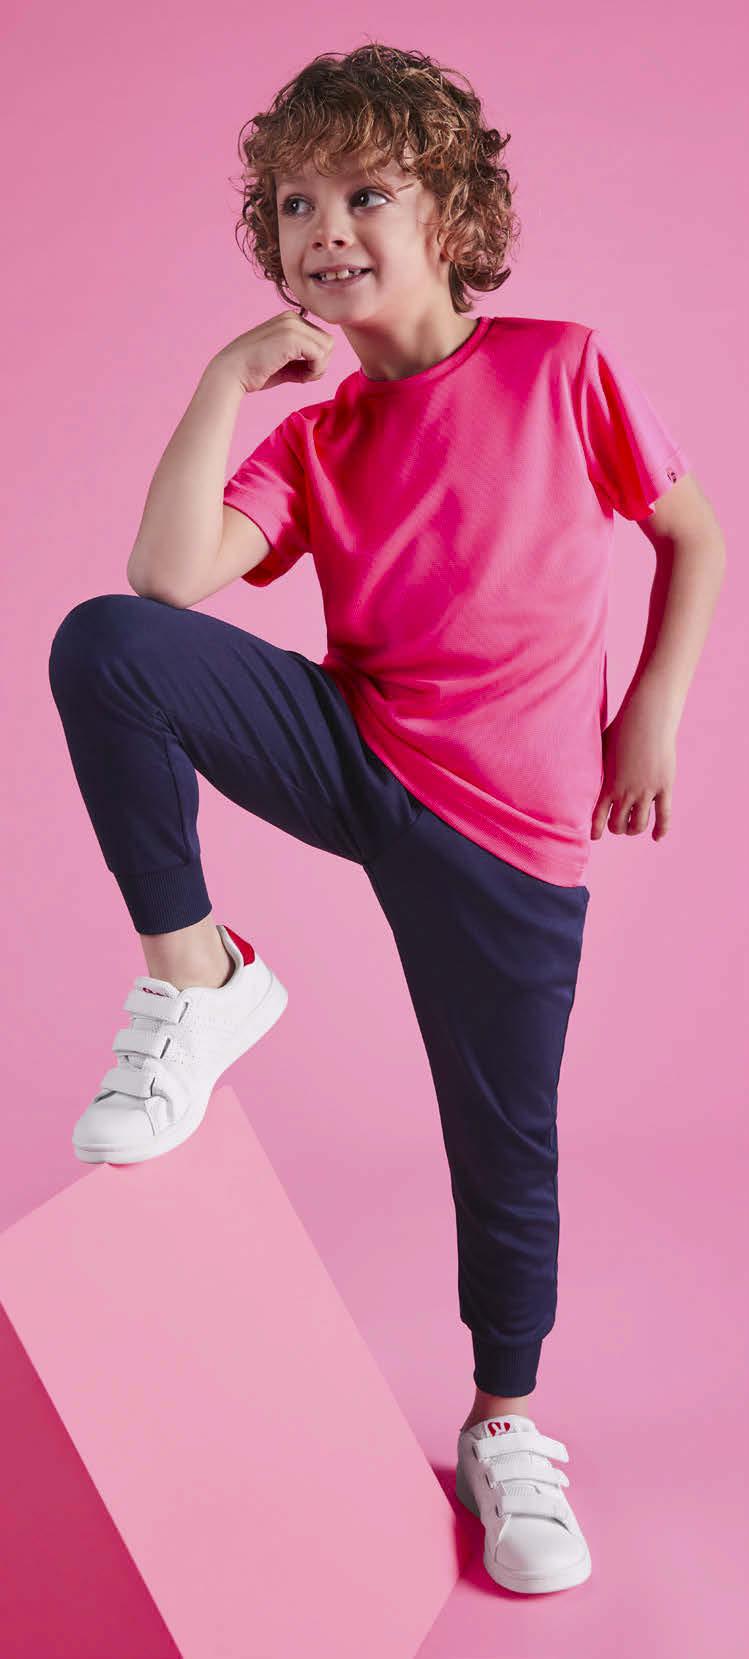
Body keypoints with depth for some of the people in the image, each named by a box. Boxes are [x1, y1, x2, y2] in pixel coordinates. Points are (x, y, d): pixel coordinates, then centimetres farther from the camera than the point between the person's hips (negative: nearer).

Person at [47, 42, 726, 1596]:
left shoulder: (566, 367, 0)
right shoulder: (312, 433, 6)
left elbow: (696, 535, 10)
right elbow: (170, 581, -10)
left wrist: (653, 709, 1)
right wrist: (223, 384, -10)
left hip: (508, 825, -2)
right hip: (352, 750, 2)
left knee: (506, 1142, 5)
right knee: (105, 647, -22)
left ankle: (505, 1426, 31)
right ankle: (198, 980, -10)